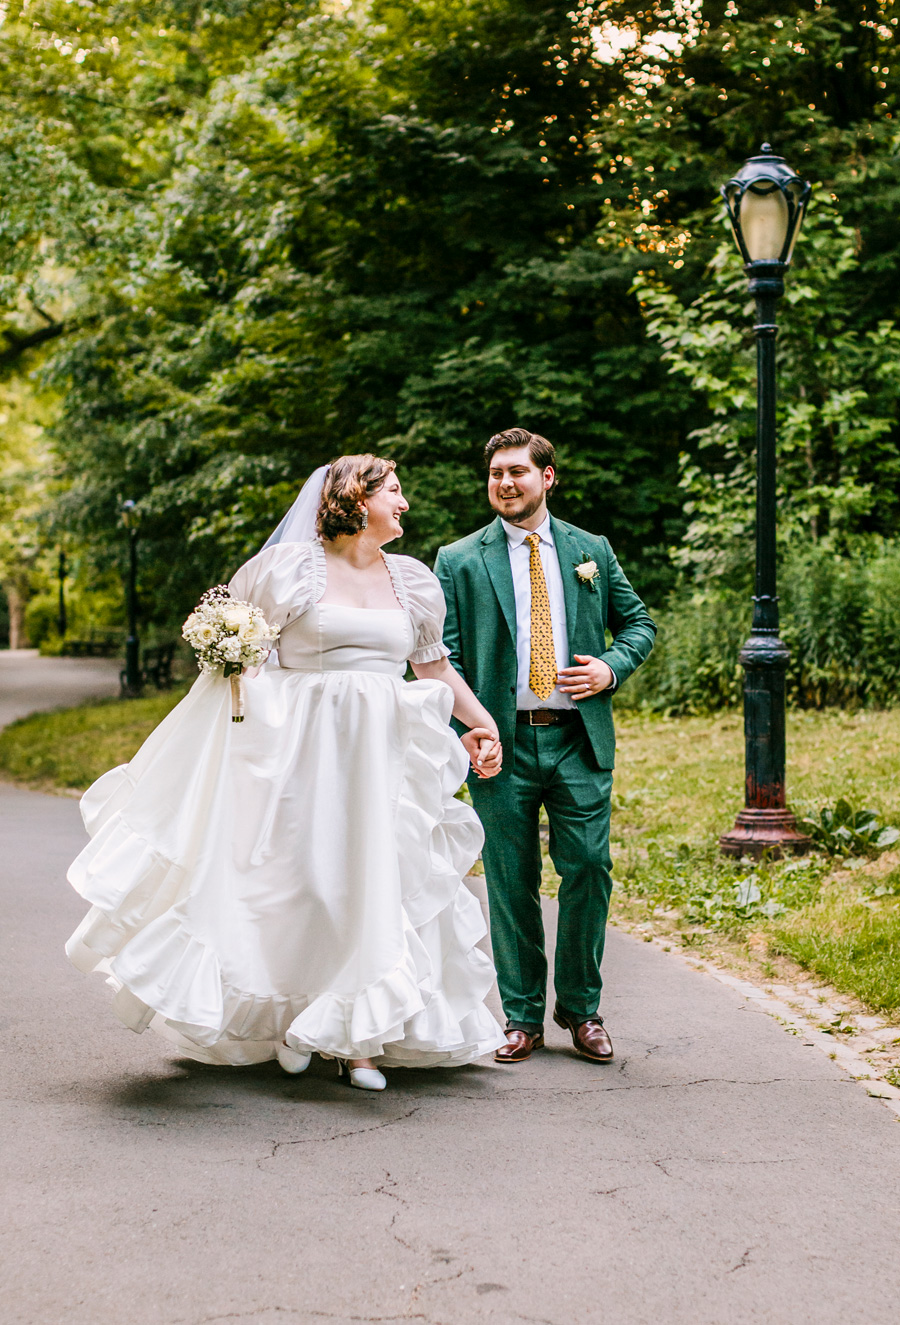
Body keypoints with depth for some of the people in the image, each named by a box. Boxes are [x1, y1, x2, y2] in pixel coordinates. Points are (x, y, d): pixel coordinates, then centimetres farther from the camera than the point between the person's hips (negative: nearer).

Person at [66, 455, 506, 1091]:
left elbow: (435, 664, 21)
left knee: (377, 882, 0)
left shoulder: (413, 580, 12)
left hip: (384, 755, 4)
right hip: (305, 746, -3)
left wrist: (484, 724, 19)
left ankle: (360, 1037, 9)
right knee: (300, 876, -2)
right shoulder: (292, 567, -1)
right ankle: (291, 1014, 18)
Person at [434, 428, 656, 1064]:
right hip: (502, 743, -1)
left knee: (589, 871, 0)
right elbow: (443, 656, 2)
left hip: (580, 740, 1)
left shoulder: (592, 551, 11)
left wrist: (613, 667, -2)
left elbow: (639, 622, 18)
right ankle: (522, 1016, 17)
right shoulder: (459, 561, 5)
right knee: (512, 884, 4)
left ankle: (581, 1010, 18)